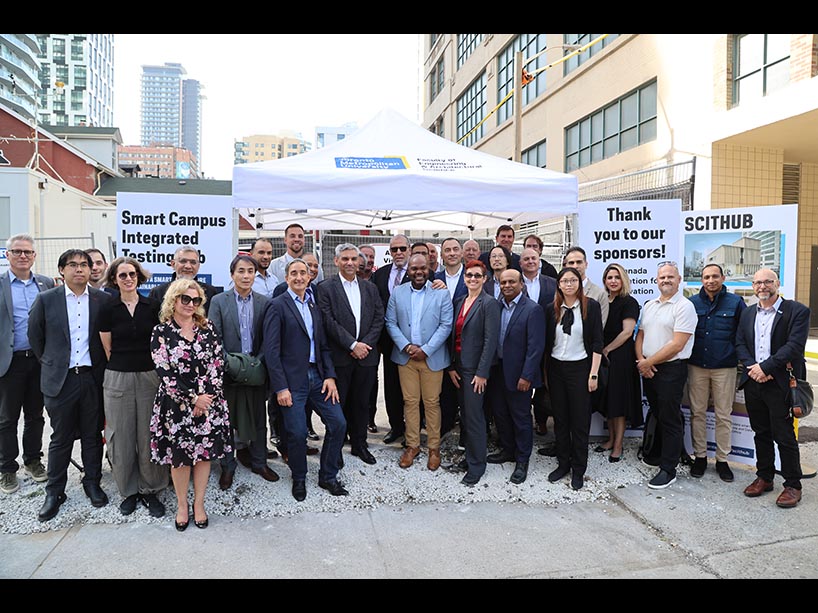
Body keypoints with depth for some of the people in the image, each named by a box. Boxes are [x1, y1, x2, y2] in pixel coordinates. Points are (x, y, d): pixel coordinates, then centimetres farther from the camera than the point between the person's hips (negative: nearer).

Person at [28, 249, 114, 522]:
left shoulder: (104, 300, 0)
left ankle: (92, 483, 28)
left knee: (93, 435, 12)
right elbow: (35, 336, 8)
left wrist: (101, 366, 6)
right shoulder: (46, 299, -2)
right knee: (60, 438, 9)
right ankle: (54, 493, 24)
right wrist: (50, 364, 11)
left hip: (93, 378, 1)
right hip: (60, 379, -1)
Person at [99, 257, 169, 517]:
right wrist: (123, 365, 8)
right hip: (118, 378, 0)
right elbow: (107, 348, 7)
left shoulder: (152, 306, 2)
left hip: (149, 376, 0)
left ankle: (150, 489, 18)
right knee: (121, 436, 6)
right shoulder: (108, 309, 0)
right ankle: (128, 490, 23)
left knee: (149, 436, 4)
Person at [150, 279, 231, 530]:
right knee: (179, 455, 8)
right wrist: (193, 398, -12)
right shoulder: (161, 332, -4)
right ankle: (182, 504, 28)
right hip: (177, 404, -2)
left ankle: (199, 503, 25)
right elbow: (165, 372, -9)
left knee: (205, 452, 8)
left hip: (208, 401, 2)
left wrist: (205, 397, -10)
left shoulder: (208, 329, 4)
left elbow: (217, 364, -1)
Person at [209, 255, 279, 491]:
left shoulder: (265, 302, 2)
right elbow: (214, 337, -6)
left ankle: (259, 462, 28)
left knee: (258, 419, 12)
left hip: (256, 371, 2)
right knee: (226, 421, 9)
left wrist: (259, 361, -11)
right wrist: (227, 362, -15)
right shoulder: (218, 301, -2)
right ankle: (227, 467, 24)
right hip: (228, 371, -1)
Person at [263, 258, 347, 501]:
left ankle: (328, 477, 21)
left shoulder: (314, 307, 14)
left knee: (338, 423, 3)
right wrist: (281, 387, -14)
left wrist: (330, 376, 3)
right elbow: (271, 350, -10)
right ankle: (299, 479, 24)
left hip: (317, 376, 6)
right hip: (292, 379, -6)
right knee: (297, 433, -2)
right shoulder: (278, 306, -5)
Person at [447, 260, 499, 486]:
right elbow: (453, 334, 11)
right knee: (465, 413, 15)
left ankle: (476, 465, 12)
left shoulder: (489, 304, -10)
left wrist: (482, 373, -16)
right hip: (459, 366, 7)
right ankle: (470, 454, 30)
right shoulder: (459, 301, 10)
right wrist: (451, 366, 6)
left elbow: (490, 340, -14)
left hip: (476, 368, -6)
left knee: (474, 416, -1)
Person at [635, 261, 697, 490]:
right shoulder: (649, 305, 12)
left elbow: (677, 345, -17)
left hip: (671, 369, -6)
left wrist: (648, 362, -13)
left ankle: (668, 470, 10)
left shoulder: (684, 307, -10)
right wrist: (641, 361, -3)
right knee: (657, 415, 18)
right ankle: (659, 454, 33)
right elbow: (640, 335, 14)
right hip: (647, 369, 7)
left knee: (670, 420, 1)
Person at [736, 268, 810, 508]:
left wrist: (765, 367, -18)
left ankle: (792, 485, 15)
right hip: (753, 381, 5)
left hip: (780, 384, -5)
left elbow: (794, 345, -15)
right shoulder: (748, 313, 12)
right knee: (761, 433, 15)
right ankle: (764, 477, 27)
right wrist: (752, 367, -8)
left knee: (785, 436, 1)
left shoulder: (797, 311, -5)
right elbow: (740, 344, 8)